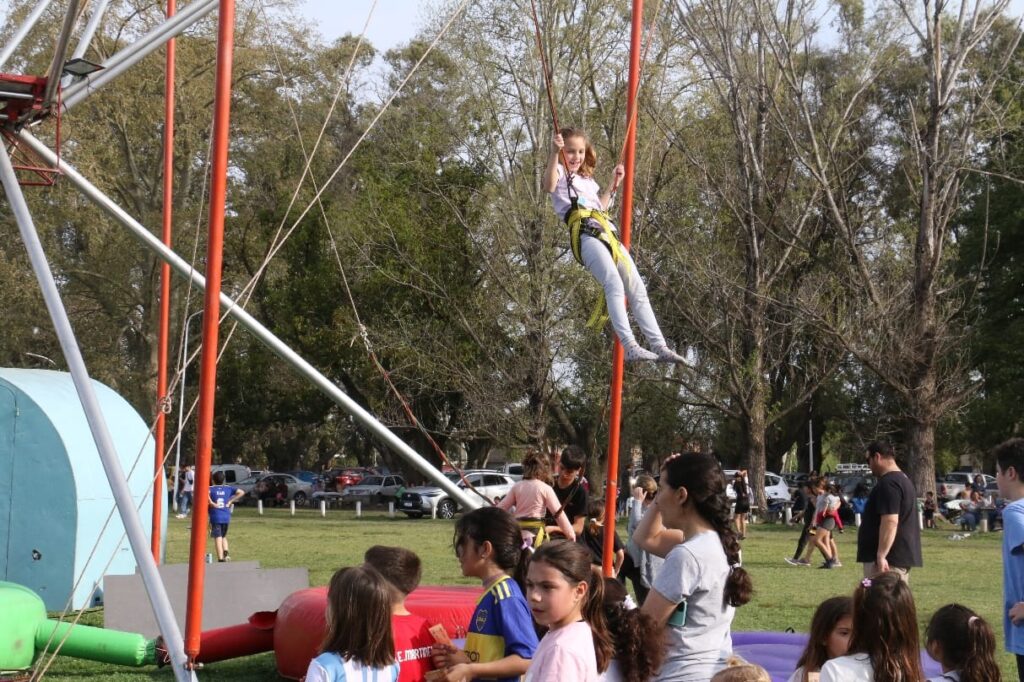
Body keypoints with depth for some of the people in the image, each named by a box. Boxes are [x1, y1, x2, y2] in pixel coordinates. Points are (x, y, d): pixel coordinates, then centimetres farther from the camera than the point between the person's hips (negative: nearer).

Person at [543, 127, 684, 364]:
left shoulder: (587, 179, 32)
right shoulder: (559, 172, 9)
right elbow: (549, 186, -16)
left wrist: (613, 184, 33)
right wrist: (554, 154, -28)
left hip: (607, 233, 8)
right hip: (584, 233, -8)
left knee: (637, 289, 2)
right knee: (614, 285, -26)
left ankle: (659, 346, 3)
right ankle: (629, 347, -35)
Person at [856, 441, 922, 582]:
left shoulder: (888, 483, -16)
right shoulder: (903, 479, 18)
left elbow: (890, 522, -25)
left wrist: (881, 556, -28)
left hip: (890, 560, -11)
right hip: (902, 557, 11)